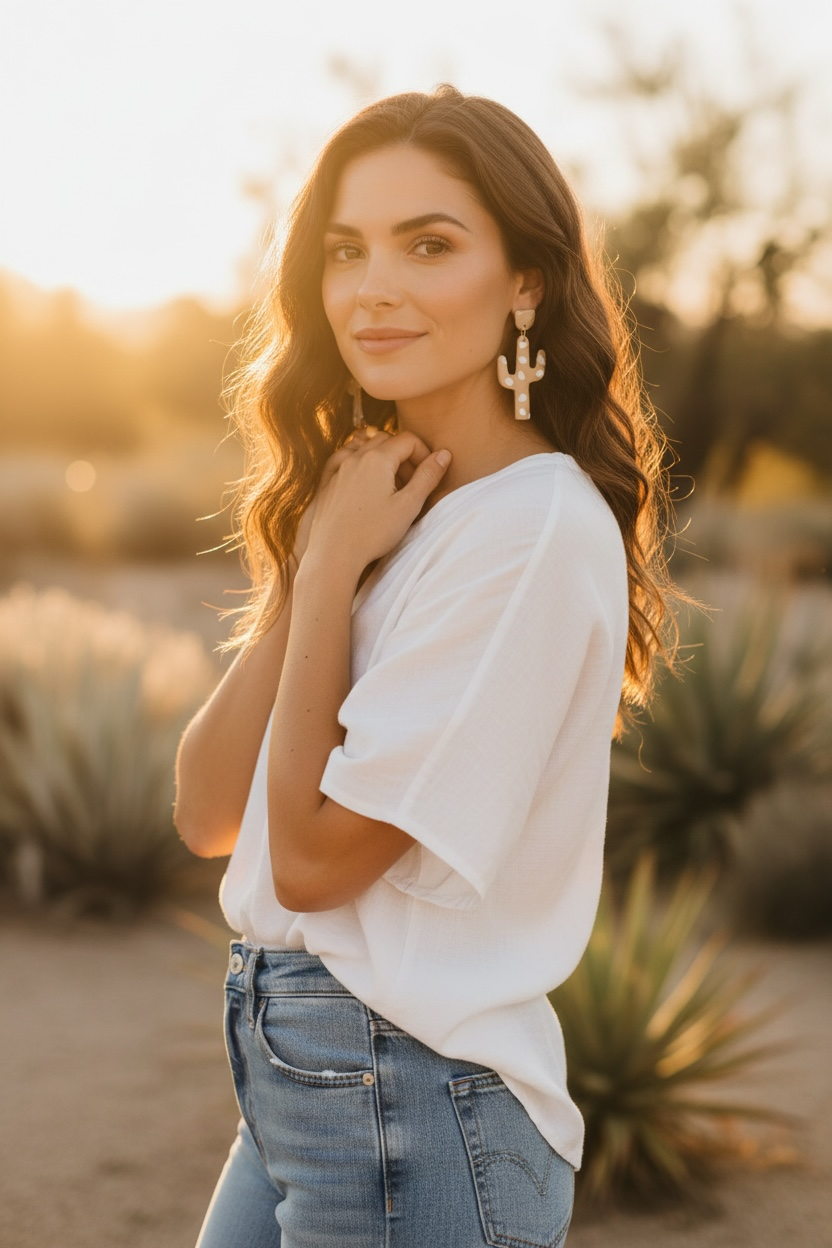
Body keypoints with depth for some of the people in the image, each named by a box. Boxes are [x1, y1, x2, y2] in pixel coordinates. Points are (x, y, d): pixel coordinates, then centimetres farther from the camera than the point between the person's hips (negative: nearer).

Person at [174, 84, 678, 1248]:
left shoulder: (540, 524, -17)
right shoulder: (383, 500, 9)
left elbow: (314, 858, -17)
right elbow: (209, 814, 1)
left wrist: (331, 570, -12)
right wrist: (310, 564, -7)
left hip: (414, 1112, -8)